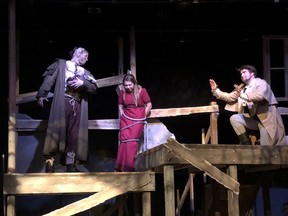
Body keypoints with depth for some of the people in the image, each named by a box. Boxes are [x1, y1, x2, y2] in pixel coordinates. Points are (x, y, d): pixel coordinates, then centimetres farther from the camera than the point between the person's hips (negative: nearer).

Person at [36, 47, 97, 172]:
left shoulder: (85, 73, 24)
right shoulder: (61, 64, 13)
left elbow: (94, 88, 13)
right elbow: (49, 78, 2)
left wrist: (83, 83, -6)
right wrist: (42, 94, -10)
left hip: (77, 105, 4)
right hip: (62, 102, -4)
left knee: (74, 134, -2)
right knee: (57, 129, -13)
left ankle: (70, 163, -2)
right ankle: (49, 160, -14)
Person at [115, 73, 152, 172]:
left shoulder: (142, 91, -1)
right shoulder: (122, 93, 8)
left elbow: (149, 105, 3)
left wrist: (142, 117, 2)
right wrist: (122, 117, 8)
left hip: (137, 120, -2)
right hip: (125, 119, 2)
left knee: (132, 142, -12)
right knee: (124, 141, -9)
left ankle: (128, 167, -8)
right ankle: (120, 167, -7)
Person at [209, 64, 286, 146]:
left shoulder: (261, 83, -8)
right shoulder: (242, 88, 13)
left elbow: (260, 96, -30)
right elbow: (229, 97, 18)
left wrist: (242, 95, -38)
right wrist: (216, 90, 6)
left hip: (267, 119, -7)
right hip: (254, 120, 7)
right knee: (234, 118, -12)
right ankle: (246, 144, -9)